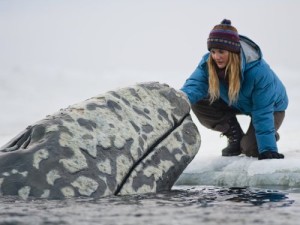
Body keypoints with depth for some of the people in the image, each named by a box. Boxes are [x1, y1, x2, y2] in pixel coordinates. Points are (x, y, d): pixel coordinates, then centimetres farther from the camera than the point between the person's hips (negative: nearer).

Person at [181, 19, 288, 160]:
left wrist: (268, 150, -38)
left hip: (271, 106, -5)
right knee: (199, 104, -17)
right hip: (237, 103, 5)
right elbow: (194, 85, -36)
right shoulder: (208, 63, -25)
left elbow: (262, 113, -36)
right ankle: (235, 137, 4)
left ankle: (271, 135, 13)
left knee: (251, 149, -24)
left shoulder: (259, 71, -39)